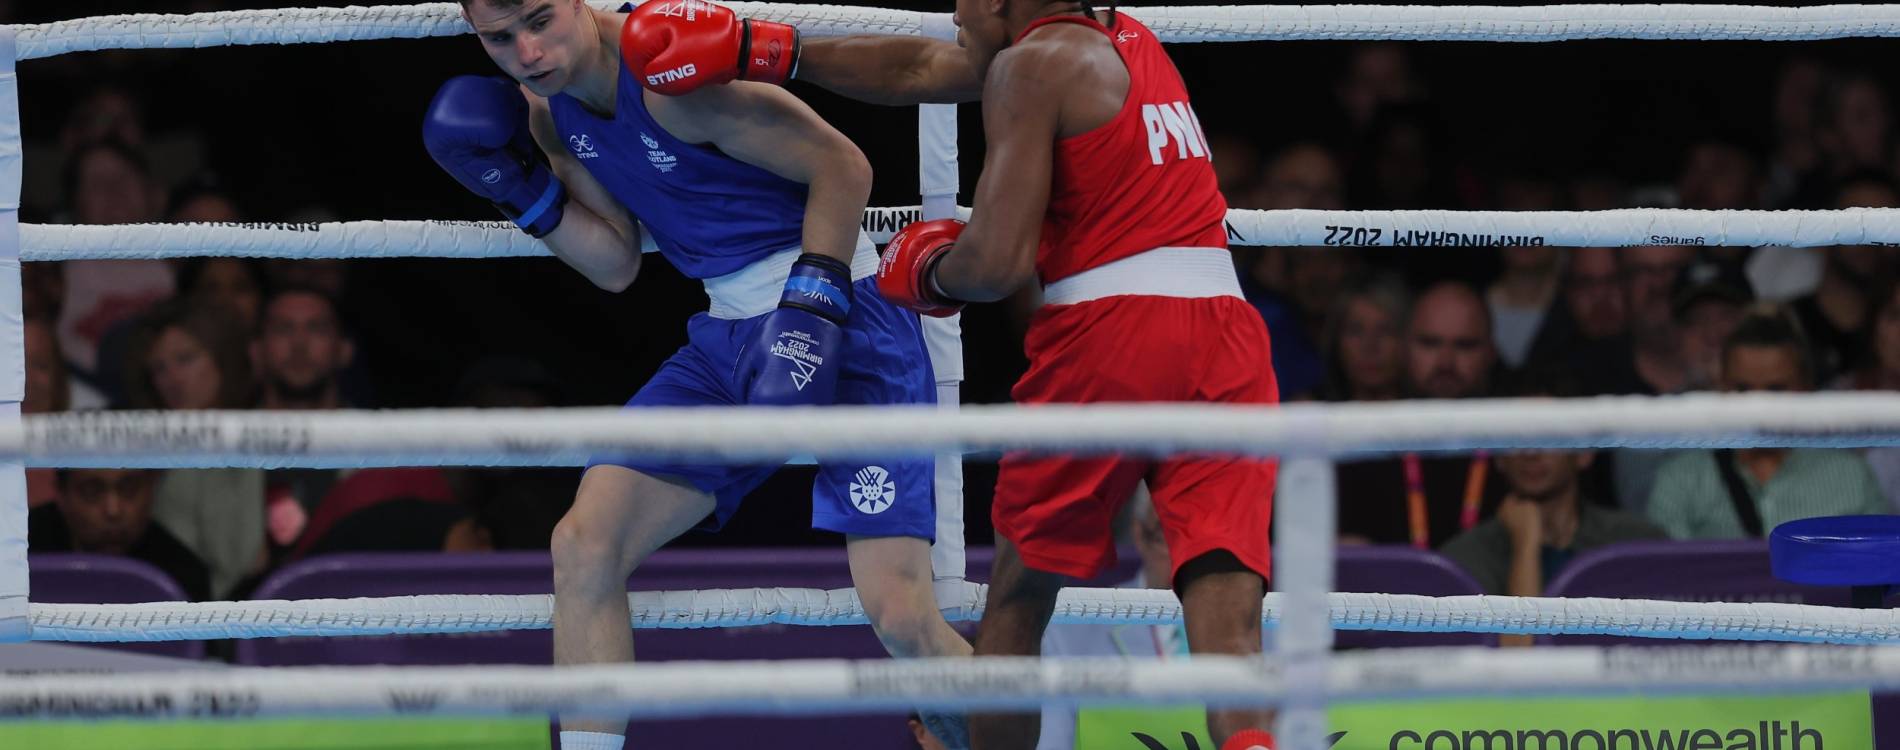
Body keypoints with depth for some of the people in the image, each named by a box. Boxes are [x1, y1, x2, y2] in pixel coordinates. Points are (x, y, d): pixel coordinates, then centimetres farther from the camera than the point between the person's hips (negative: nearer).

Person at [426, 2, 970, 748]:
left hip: (841, 313, -8)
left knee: (901, 617, -18)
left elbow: (841, 164, -18)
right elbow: (617, 264, 12)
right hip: (731, 332, 8)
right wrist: (524, 189, -1)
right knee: (584, 545, -3)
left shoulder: (670, 70, -21)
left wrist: (811, 308, -23)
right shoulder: (547, 105, 5)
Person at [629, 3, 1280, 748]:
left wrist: (934, 275, 14)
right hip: (1226, 330, 6)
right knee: (1224, 619, -9)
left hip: (1113, 328, -6)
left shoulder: (1030, 66, 1)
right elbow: (925, 69, 31)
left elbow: (997, 261, -8)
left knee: (1017, 598, 15)